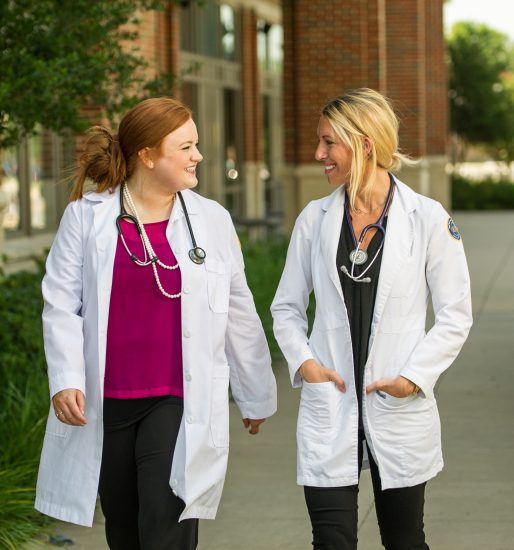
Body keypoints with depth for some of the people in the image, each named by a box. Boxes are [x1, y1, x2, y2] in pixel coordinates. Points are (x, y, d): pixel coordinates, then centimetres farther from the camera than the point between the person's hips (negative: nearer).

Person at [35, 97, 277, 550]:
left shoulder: (211, 219, 3)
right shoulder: (87, 216, 0)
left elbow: (239, 316, 9)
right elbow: (62, 305, -1)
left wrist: (257, 395, 15)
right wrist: (66, 380, -14)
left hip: (182, 404, -1)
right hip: (104, 405, 1)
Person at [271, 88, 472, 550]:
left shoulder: (427, 218, -4)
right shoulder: (315, 219, 4)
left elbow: (456, 315, -2)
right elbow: (287, 306, 11)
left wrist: (414, 376, -11)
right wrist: (302, 360, -6)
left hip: (400, 411, -1)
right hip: (329, 409, 2)